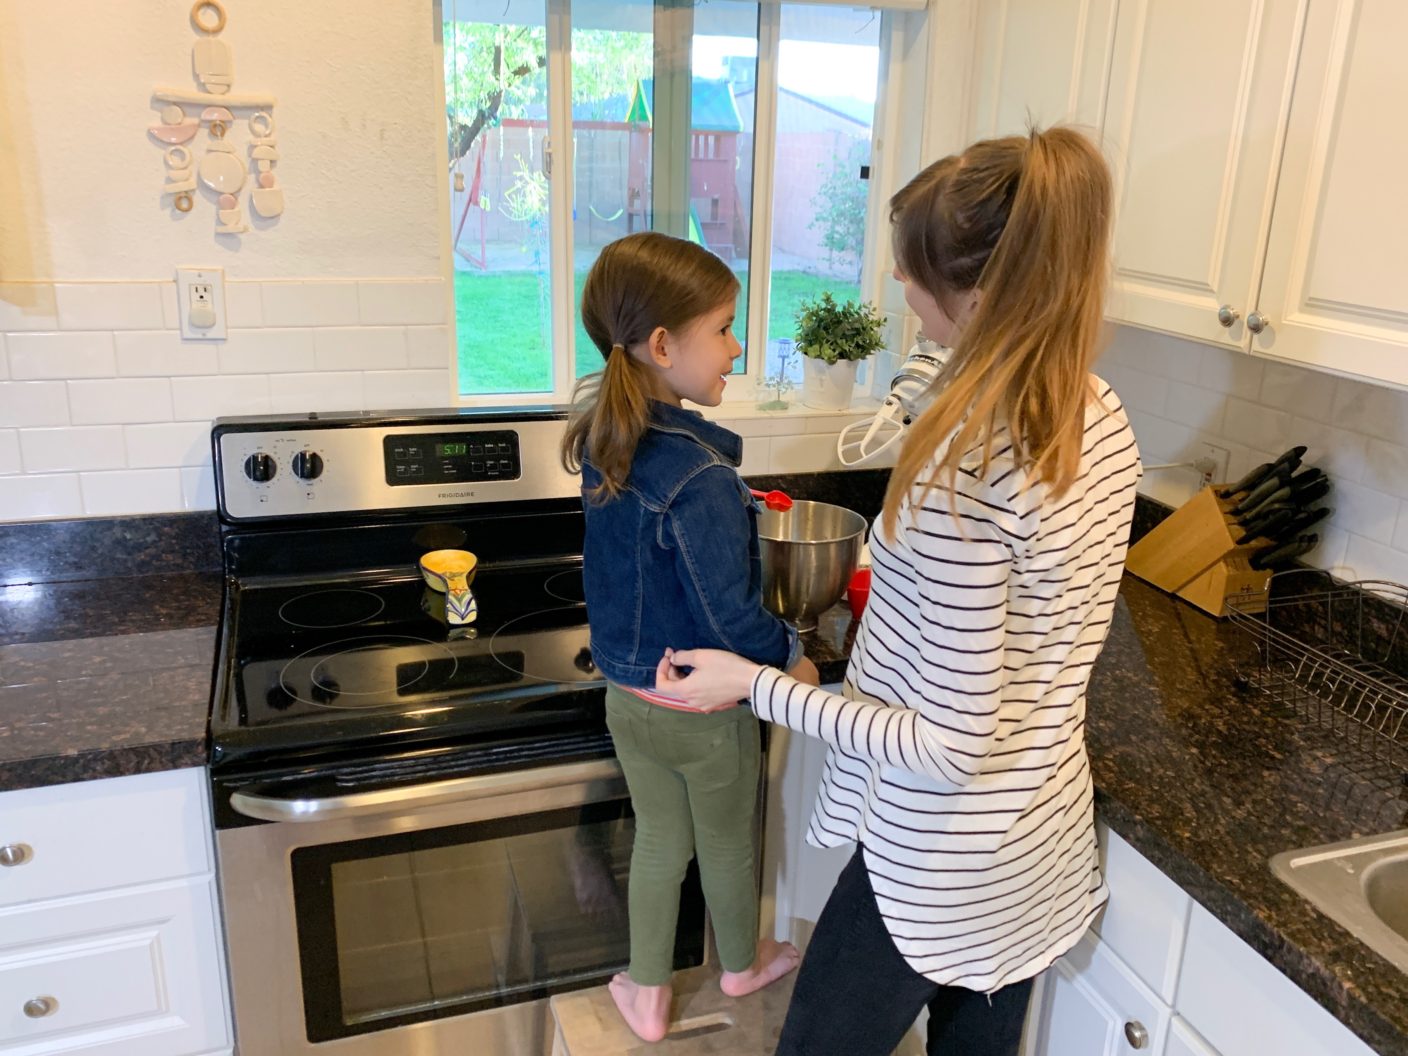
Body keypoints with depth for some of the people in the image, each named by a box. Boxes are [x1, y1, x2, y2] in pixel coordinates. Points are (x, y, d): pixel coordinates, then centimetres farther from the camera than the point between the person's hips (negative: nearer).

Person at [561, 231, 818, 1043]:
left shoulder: (608, 442, -6)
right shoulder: (701, 476, -31)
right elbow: (732, 617, -26)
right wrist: (792, 657, -9)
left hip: (628, 696, 6)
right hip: (705, 707, -6)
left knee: (658, 841, 24)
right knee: (728, 846, 21)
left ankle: (647, 994, 40)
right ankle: (742, 966, 48)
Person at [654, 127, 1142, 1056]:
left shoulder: (964, 460, -31)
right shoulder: (1105, 420, -5)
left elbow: (949, 746, -27)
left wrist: (752, 683, -21)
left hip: (940, 864, -8)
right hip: (1046, 834, 8)